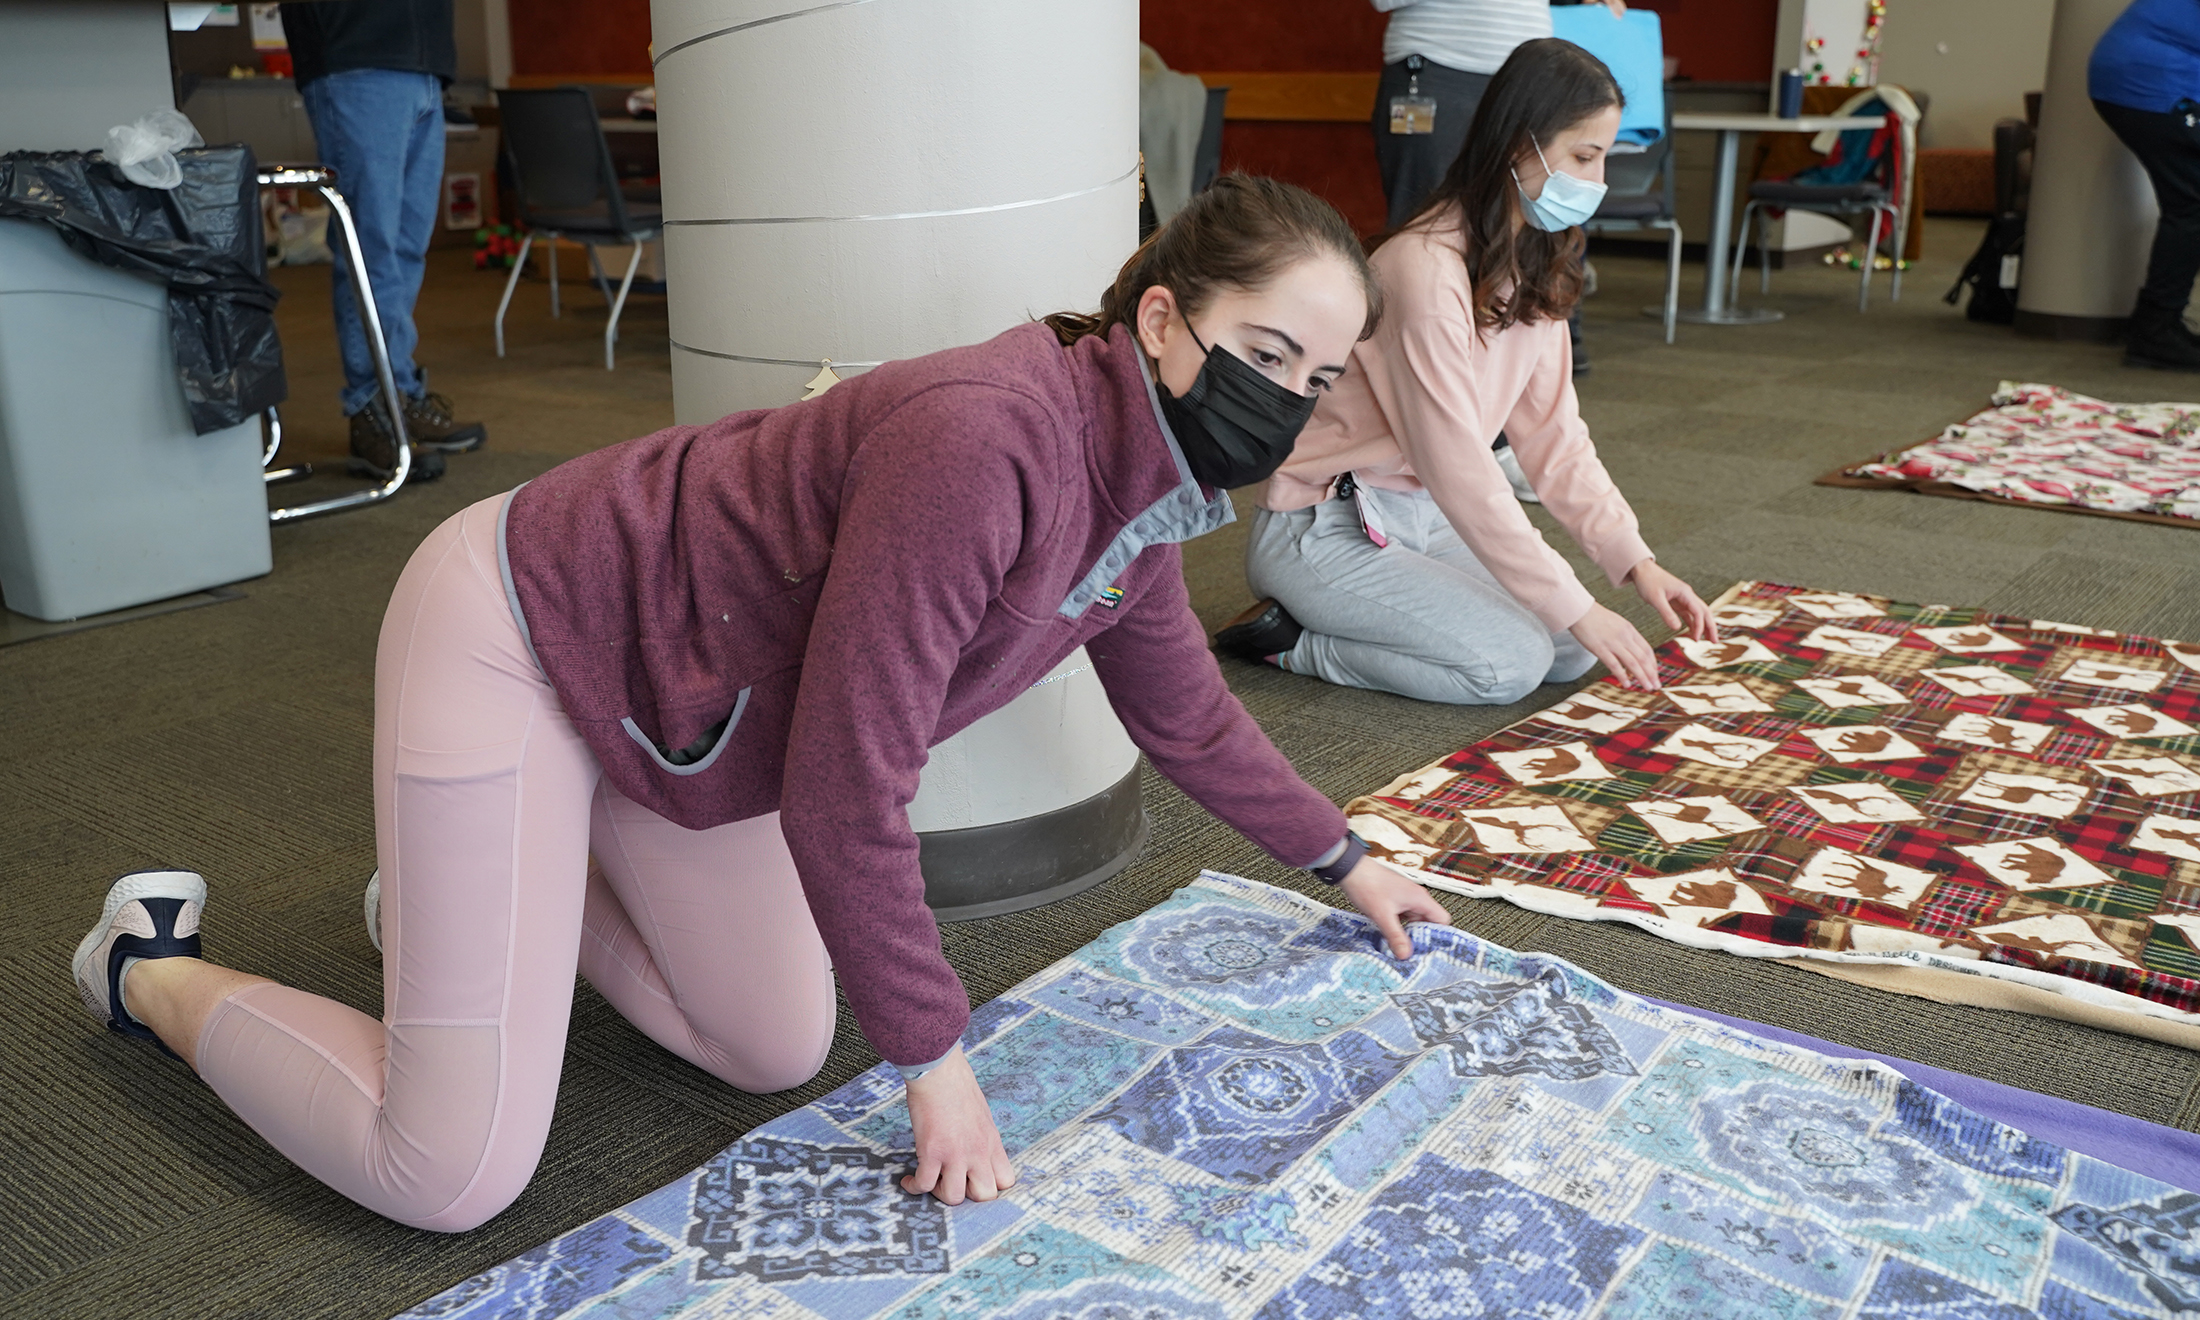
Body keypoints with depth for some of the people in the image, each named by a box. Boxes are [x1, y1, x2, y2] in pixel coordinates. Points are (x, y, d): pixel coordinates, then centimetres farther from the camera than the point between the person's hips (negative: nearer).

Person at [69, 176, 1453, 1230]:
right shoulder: (984, 444, -34)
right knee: (455, 1179, -9)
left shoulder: (1143, 488, -3)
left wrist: (1347, 859, 22)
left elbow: (1187, 713, 14)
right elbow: (845, 795, -30)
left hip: (677, 700, 9)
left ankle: (508, 877, 29)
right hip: (520, 636, -9)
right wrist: (936, 1059, -19)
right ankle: (155, 969, 18)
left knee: (779, 1058, 10)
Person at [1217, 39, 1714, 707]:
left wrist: (1636, 561, -7)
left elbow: (1554, 432, 4)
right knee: (1510, 662, -21)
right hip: (1322, 528, -9)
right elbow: (1458, 470, -27)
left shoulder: (1536, 264, 4)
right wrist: (1576, 610, -24)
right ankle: (1293, 641, -4)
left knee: (1575, 650, -3)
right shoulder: (1426, 269, -25)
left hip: (1423, 517, 9)